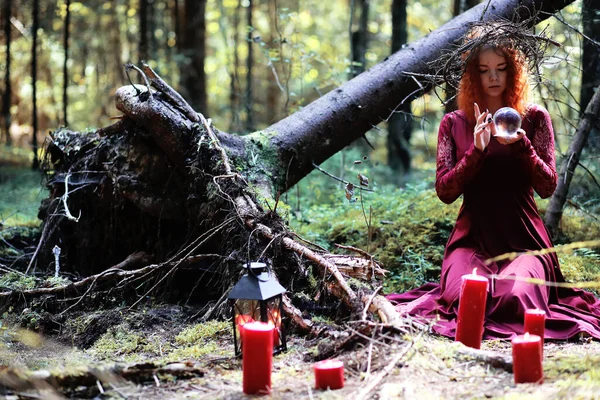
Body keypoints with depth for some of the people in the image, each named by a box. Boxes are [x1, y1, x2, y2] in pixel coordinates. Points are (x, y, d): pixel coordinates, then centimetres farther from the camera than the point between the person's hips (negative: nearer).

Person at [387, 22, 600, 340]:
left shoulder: (534, 118, 5)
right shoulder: (454, 123, 6)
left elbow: (547, 188, -3)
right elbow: (444, 192, -1)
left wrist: (521, 143, -19)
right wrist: (476, 150, -16)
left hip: (523, 236, 0)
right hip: (472, 236, 0)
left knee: (517, 298, -30)